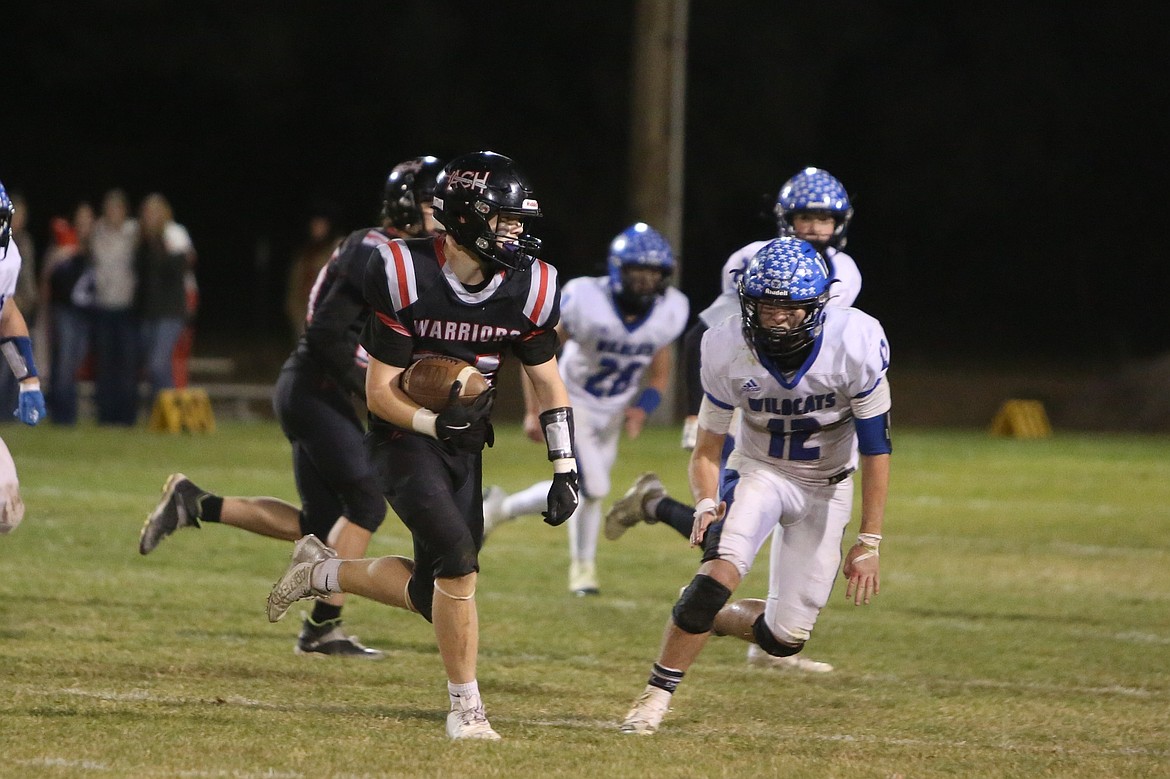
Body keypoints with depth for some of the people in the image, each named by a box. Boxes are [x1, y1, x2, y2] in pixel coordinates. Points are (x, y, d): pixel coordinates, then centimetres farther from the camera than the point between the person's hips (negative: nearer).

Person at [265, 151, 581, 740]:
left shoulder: (529, 288, -8)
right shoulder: (404, 277, -20)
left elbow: (547, 381, 6)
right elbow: (381, 392, -14)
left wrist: (564, 470, -1)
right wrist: (435, 423, -32)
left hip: (465, 447, 5)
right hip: (404, 440, -5)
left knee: (431, 594, 4)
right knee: (458, 558, -23)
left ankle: (324, 572, 31)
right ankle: (465, 708, -9)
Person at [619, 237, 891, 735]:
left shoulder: (855, 345, -25)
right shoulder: (729, 351, -21)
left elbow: (875, 449, -16)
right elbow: (707, 448, -7)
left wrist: (869, 543, -16)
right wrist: (706, 504, -28)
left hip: (826, 487, 1)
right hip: (758, 471, -1)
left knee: (785, 637, -3)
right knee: (720, 574, -28)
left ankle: (704, 617, 27)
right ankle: (656, 695, -14)